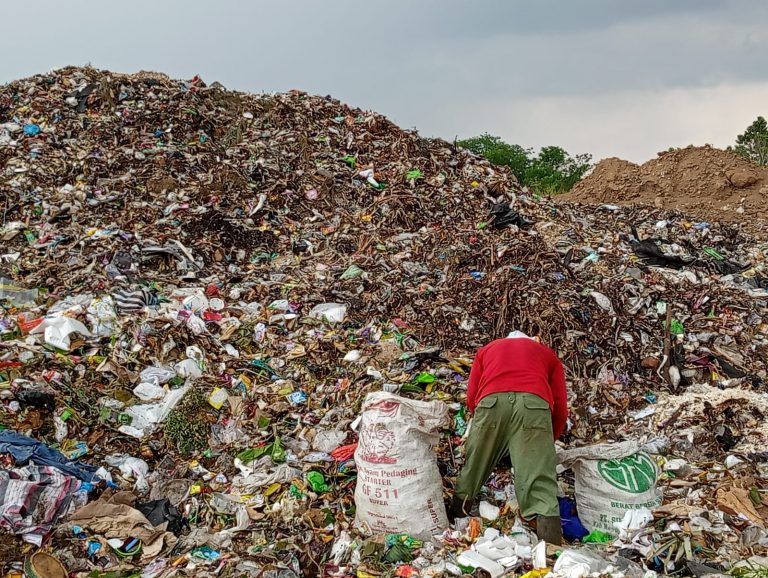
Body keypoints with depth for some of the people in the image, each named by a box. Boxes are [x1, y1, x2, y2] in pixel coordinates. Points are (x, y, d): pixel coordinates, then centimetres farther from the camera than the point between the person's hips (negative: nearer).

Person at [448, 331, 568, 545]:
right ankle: (551, 545, -24)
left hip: (491, 401, 1)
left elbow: (471, 398, 24)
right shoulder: (547, 353, 36)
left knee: (472, 470, 17)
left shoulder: (488, 348, 37)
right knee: (538, 480, -9)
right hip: (534, 402, -1)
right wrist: (548, 442, 40)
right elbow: (560, 408, 25)